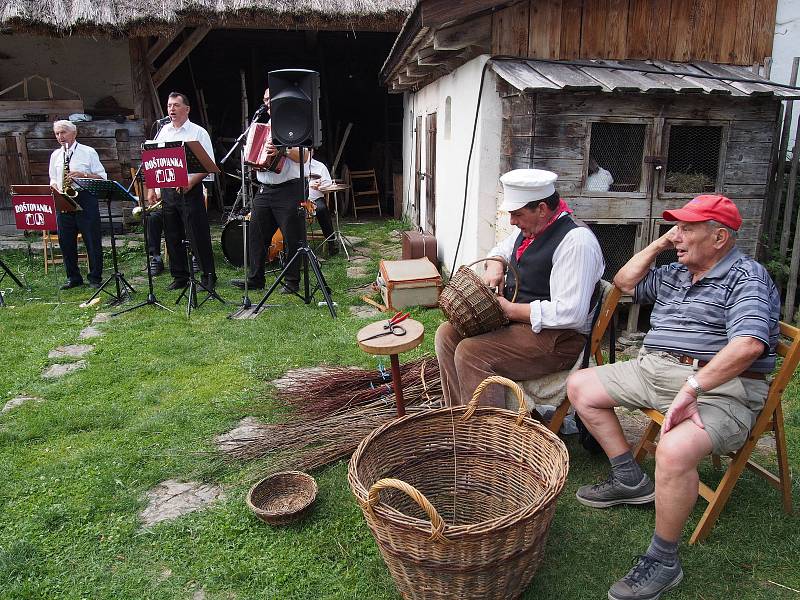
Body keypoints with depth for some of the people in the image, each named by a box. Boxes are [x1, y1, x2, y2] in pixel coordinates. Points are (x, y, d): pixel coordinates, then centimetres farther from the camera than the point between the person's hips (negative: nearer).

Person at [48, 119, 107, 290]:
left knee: (93, 240, -3)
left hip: (85, 199, -4)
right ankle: (73, 278, 17)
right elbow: (53, 180, 20)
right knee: (66, 241, 6)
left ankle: (95, 278, 7)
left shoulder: (88, 152, 3)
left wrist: (83, 175, -16)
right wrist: (57, 190, -1)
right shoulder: (55, 155, 16)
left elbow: (102, 177, -1)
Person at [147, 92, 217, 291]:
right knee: (172, 237, 8)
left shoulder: (198, 132, -1)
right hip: (167, 191, 5)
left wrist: (191, 181, -19)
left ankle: (208, 276, 6)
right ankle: (179, 277, 18)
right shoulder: (163, 132, 14)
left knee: (198, 236, -4)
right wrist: (151, 189, 8)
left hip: (190, 191, -5)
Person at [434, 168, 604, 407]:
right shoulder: (531, 228, 8)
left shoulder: (576, 241, -21)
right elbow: (500, 250, 28)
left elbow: (570, 313, -27)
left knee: (470, 352, -25)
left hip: (558, 339, -10)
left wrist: (510, 309, -19)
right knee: (447, 333, 0)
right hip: (516, 321, 10)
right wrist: (494, 266, 3)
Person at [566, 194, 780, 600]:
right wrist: (658, 245, 16)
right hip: (654, 370, 9)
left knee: (674, 450, -37)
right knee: (580, 386, 7)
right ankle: (630, 480, 13)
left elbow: (748, 345, -25)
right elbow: (625, 282, 30)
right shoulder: (676, 274, 18)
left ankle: (663, 562, -14)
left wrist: (691, 389, -32)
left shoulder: (747, 278, -9)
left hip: (720, 386, -9)